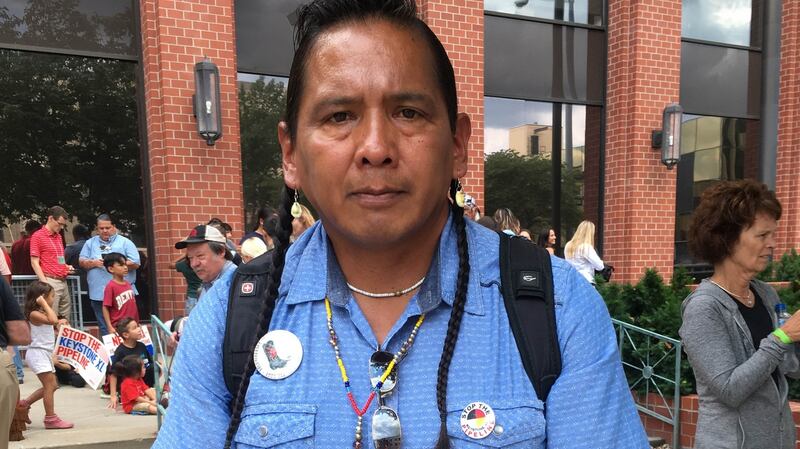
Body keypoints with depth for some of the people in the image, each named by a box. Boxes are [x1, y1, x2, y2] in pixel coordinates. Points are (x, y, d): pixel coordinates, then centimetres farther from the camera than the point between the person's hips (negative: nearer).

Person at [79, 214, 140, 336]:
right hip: (99, 294, 3)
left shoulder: (125, 242, 4)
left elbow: (135, 263, -3)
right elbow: (81, 262, 9)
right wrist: (93, 263, -10)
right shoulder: (90, 243, 15)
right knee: (104, 329, 10)